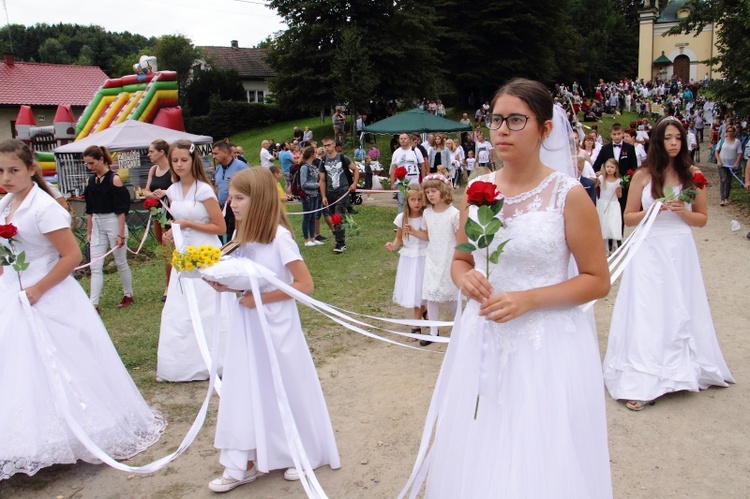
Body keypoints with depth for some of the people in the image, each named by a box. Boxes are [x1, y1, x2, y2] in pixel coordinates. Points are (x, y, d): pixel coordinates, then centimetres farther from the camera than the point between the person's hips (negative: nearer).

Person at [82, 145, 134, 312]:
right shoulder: (91, 181, 7)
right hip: (97, 225, 6)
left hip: (114, 223, -6)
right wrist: (88, 232, 14)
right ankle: (93, 304, 2)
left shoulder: (114, 179, -12)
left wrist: (121, 234, -16)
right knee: (95, 266, 1)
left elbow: (121, 210, -14)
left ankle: (128, 295, 25)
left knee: (121, 262, 8)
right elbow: (89, 209, 13)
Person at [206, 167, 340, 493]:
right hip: (246, 328, 7)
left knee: (285, 389, 9)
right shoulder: (242, 237, 3)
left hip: (275, 326, -6)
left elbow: (305, 284, -18)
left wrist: (262, 298, -21)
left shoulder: (279, 237, -18)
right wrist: (222, 284, -8)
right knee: (245, 389, 10)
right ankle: (245, 464, 21)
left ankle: (301, 455, 30)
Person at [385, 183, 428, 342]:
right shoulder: (401, 218, -4)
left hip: (423, 257, -3)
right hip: (407, 257, 3)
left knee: (418, 290, 1)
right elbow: (399, 238, 6)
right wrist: (393, 245, -11)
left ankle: (416, 326, 12)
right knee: (410, 289, 9)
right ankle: (423, 310, 39)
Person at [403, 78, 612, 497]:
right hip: (482, 340, 5)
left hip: (546, 344, -4)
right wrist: (465, 278, -9)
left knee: (539, 464, 7)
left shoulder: (568, 195, -9)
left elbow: (598, 280, -7)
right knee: (475, 460, 16)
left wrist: (528, 299, -18)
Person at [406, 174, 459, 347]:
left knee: (450, 294, 8)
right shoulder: (427, 213, 2)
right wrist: (414, 232, -4)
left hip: (449, 260, -4)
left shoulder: (453, 213, -13)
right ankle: (433, 331, 16)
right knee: (430, 294, 4)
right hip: (432, 259, 4)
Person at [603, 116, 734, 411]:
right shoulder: (643, 175, 0)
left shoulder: (692, 175, 4)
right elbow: (629, 217, 2)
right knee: (647, 313, -2)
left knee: (681, 313, 8)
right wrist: (652, 210, -15)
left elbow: (702, 218, 7)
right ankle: (641, 382, 0)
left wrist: (683, 212, -13)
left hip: (681, 251, 2)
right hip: (650, 251, -2)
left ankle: (682, 371, 24)